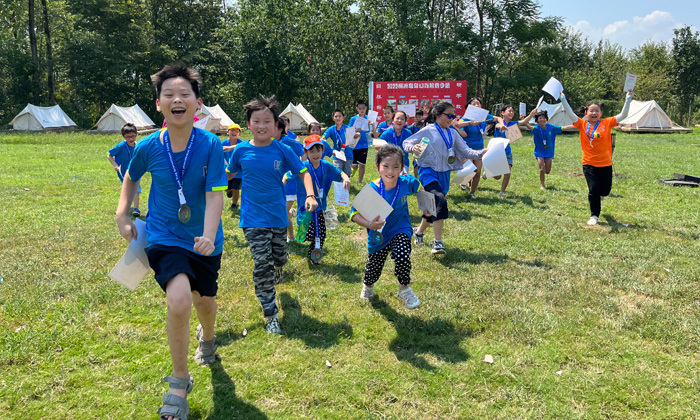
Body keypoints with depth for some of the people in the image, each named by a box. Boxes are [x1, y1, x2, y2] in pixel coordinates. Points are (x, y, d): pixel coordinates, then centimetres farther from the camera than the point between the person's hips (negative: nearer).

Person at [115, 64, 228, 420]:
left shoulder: (211, 145, -16)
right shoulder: (149, 146, -11)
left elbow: (215, 196, -21)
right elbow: (131, 178, 11)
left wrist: (209, 236, -35)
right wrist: (122, 216, 6)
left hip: (203, 240, 1)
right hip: (164, 237, -1)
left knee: (204, 301, 18)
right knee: (179, 300, -23)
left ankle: (207, 337, 59)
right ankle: (179, 381, 1)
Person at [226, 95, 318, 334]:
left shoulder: (282, 150, -5)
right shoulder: (242, 150, -4)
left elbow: (303, 172, 1)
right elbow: (228, 174, 13)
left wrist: (310, 196, -14)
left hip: (278, 216, 2)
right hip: (253, 218, -1)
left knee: (279, 258, 18)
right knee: (262, 265, -6)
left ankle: (277, 269, 57)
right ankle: (270, 314, 5)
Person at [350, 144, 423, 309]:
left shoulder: (406, 182, -16)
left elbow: (418, 187, 9)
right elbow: (354, 213, -28)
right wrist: (369, 224, -44)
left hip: (400, 230, 0)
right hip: (378, 235, 0)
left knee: (402, 257, -26)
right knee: (373, 268, 13)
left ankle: (404, 288, 6)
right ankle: (368, 286, 53)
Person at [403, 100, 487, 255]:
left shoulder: (453, 133, 7)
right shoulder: (428, 130, -6)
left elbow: (465, 151, 4)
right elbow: (406, 143, -4)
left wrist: (480, 153, -13)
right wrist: (412, 148, -26)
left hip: (444, 174, 6)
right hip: (428, 172, -6)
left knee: (433, 207, 12)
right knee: (440, 201, -25)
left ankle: (419, 231, 38)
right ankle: (438, 242, -21)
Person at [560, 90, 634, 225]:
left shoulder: (607, 123, 0)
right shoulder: (582, 125, -2)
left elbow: (623, 115, -4)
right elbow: (570, 114, -10)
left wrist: (628, 99, -11)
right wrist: (563, 100, -17)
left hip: (605, 163, 1)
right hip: (589, 163, -1)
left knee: (605, 190, 7)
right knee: (593, 189, -5)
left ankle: (597, 196, 45)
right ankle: (594, 216, 10)